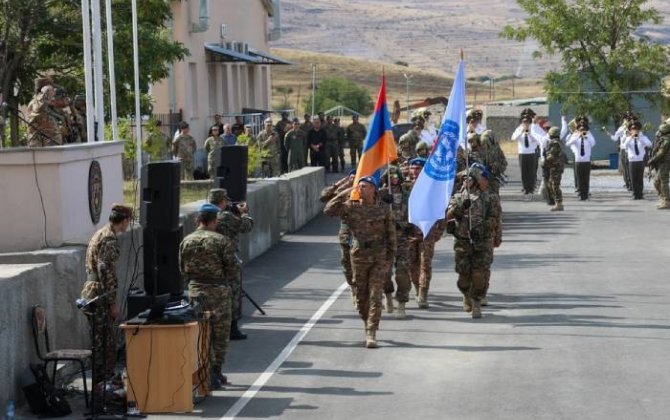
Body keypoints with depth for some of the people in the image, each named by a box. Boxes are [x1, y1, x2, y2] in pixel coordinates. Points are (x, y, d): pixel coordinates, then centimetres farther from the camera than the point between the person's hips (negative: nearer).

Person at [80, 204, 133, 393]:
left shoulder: (100, 234, 16)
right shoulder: (109, 239, -15)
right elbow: (106, 271, -21)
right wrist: (113, 303, -18)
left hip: (91, 294, 10)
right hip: (100, 297, -10)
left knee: (102, 342, 15)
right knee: (104, 343, -5)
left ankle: (106, 378, 22)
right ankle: (100, 384, -2)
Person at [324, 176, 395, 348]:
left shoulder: (384, 209, 1)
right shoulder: (351, 207, 0)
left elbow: (391, 233, 5)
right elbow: (329, 210, -12)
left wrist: (390, 256, 1)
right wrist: (345, 193, -13)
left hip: (379, 257, -2)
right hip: (359, 256, 2)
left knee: (375, 295, -7)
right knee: (361, 295, 9)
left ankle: (371, 334, -8)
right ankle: (368, 326, 29)